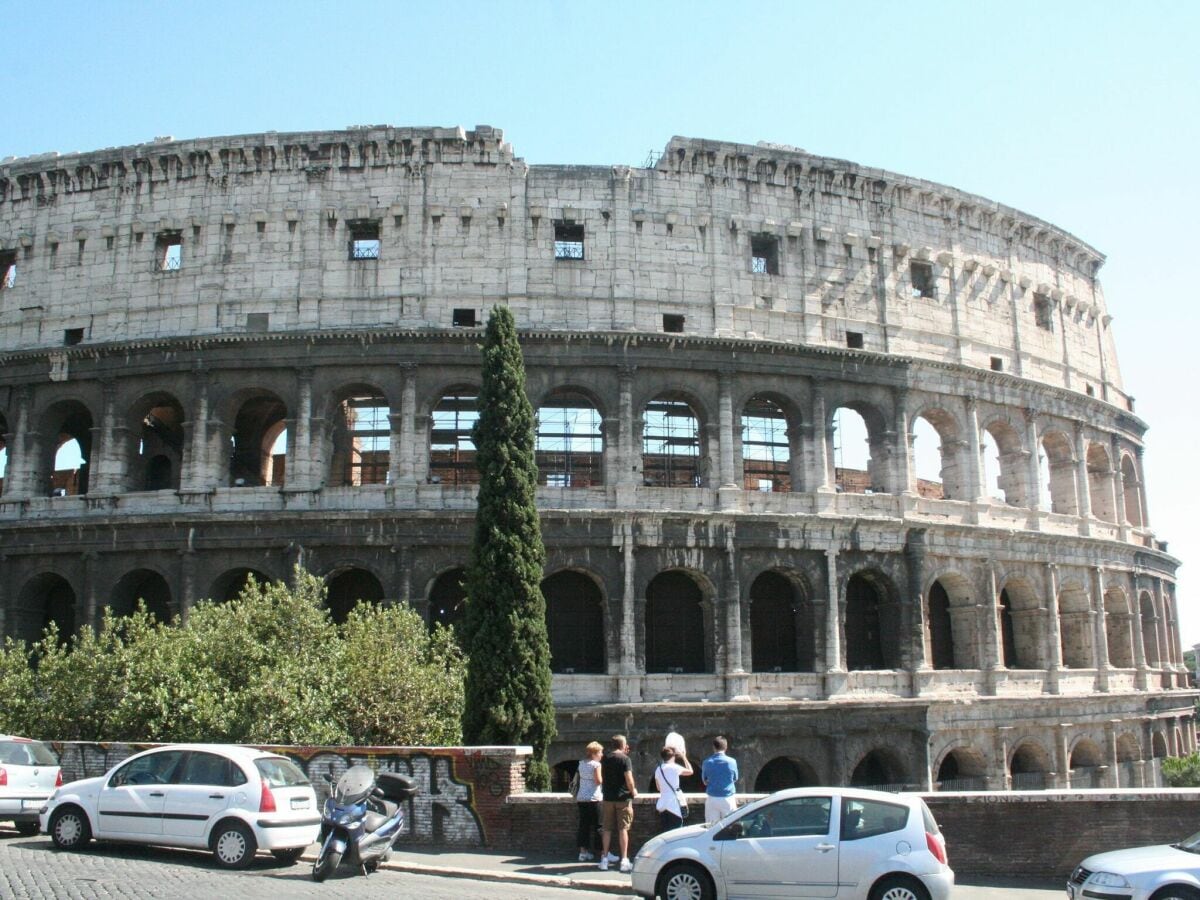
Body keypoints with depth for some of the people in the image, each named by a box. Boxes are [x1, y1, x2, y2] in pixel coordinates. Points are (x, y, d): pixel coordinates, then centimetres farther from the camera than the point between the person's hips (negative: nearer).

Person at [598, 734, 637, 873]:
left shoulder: (605, 759, 6)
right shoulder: (624, 759, -11)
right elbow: (629, 778, -16)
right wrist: (633, 791, 1)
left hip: (608, 797, 4)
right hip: (623, 798, -4)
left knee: (607, 829, 9)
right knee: (623, 829, 1)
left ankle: (604, 859, 12)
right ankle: (624, 860, 1)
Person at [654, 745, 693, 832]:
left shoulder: (658, 770, 8)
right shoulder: (674, 767, -10)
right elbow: (690, 771, 3)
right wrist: (684, 758, 12)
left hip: (662, 804, 6)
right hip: (673, 804, -6)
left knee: (664, 832, 11)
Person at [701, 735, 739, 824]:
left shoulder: (707, 762, -3)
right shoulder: (732, 762, -6)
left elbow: (705, 781, 8)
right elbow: (735, 779, 8)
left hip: (712, 799, 1)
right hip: (728, 799, -1)